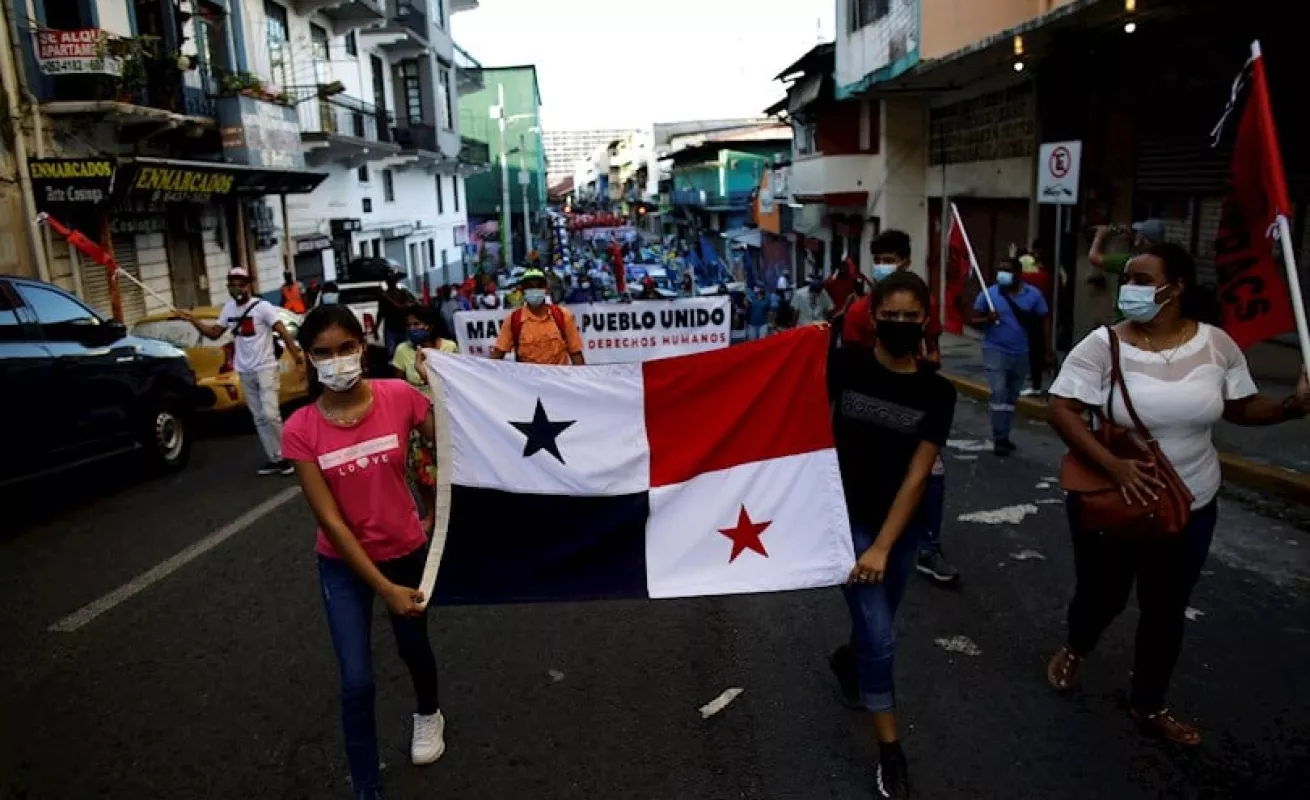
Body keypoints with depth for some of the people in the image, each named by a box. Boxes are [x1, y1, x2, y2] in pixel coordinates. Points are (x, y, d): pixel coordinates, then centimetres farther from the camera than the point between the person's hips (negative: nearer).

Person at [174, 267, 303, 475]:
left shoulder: (263, 306, -11)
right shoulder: (228, 309, 9)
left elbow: (283, 332, -17)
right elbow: (214, 333, 18)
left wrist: (296, 354, -28)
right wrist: (193, 319, 5)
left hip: (266, 368, -6)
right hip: (244, 372, 6)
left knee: (270, 414, -13)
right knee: (259, 418, 8)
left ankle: (284, 456, -1)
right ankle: (274, 458, 14)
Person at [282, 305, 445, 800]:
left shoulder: (401, 397, -18)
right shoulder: (301, 430, -18)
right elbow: (330, 522, -18)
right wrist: (385, 588, -20)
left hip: (407, 550, 1)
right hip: (343, 565, -1)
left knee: (414, 647, 23)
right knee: (357, 681, -3)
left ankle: (428, 715, 56)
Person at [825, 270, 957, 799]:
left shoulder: (937, 392, -7)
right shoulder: (846, 365, -10)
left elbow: (917, 475, -11)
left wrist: (883, 547, -16)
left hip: (902, 527, 3)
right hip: (847, 518, -2)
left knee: (876, 625, 19)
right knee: (880, 636, -4)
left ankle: (849, 660, 54)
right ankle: (890, 751, 14)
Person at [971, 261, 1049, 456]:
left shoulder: (1033, 295, -3)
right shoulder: (989, 293, -8)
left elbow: (1045, 321, 4)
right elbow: (974, 319, -2)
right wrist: (988, 319, -25)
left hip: (1021, 353, 3)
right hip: (995, 350, -3)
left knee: (1012, 397, 13)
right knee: (998, 392, -16)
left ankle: (1004, 436, 25)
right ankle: (999, 438, -10)